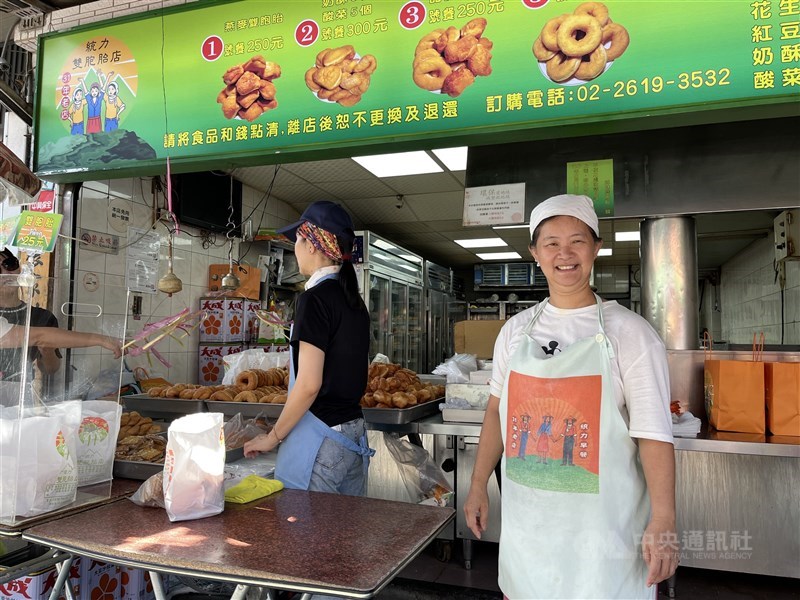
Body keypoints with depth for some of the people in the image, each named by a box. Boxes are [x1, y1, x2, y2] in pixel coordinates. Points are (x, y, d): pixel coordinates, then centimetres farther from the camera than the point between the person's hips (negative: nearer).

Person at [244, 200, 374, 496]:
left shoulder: (315, 298, -14)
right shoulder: (354, 300, 10)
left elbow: (309, 385, -18)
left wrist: (273, 437, -7)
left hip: (319, 437, -8)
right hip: (354, 433, 8)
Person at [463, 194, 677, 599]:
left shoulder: (629, 333, -8)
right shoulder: (515, 329, 4)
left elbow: (653, 433, -11)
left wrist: (663, 520, -17)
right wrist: (478, 485, 10)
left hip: (602, 522, -3)